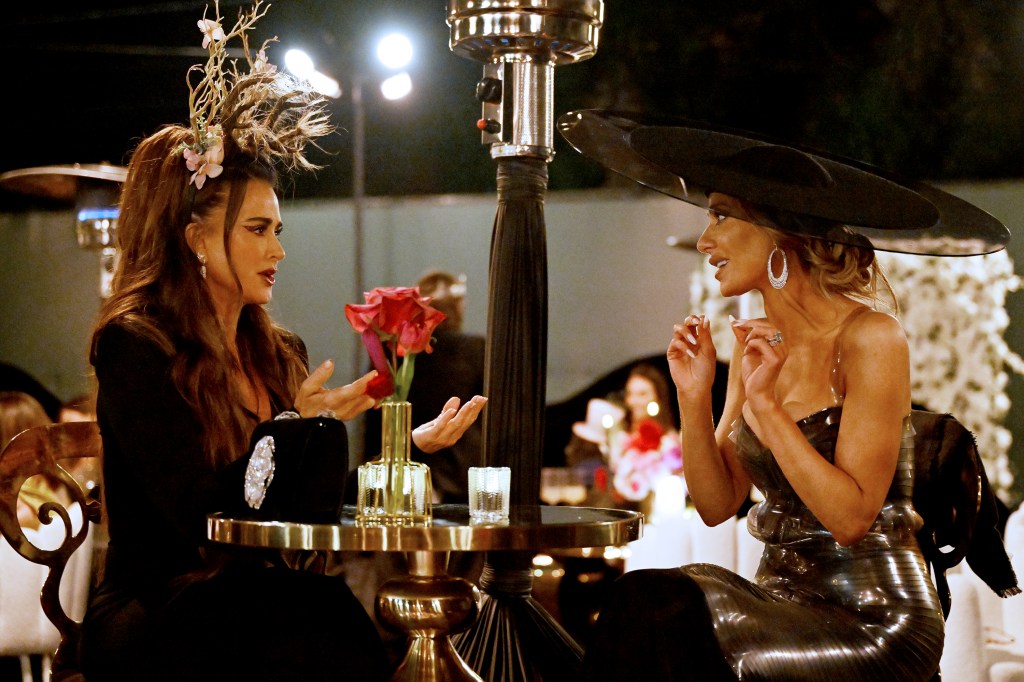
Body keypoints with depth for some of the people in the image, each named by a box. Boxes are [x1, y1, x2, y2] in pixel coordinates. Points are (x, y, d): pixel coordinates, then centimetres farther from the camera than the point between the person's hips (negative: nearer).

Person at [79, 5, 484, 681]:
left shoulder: (282, 356, 17)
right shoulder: (133, 347, -5)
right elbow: (197, 514, -14)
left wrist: (407, 446, 7)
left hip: (261, 596, 6)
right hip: (158, 615, -6)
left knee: (338, 621, -31)